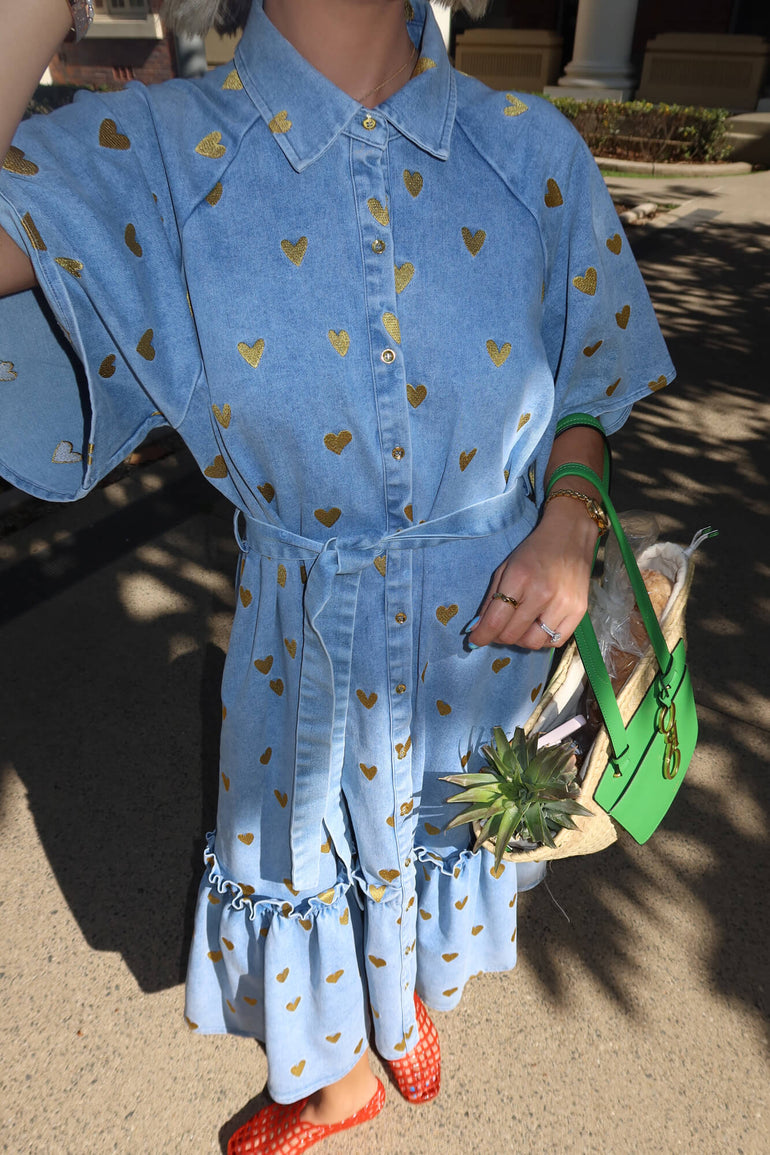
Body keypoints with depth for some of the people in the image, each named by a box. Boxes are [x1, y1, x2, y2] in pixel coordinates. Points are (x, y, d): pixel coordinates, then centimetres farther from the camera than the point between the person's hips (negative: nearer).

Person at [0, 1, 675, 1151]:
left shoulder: (531, 150, -6)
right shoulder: (157, 153, -11)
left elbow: (587, 383, 3)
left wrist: (569, 523, -13)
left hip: (490, 626, 2)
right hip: (308, 649, 0)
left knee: (443, 840, 27)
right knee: (311, 861, 24)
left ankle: (410, 1001, 68)